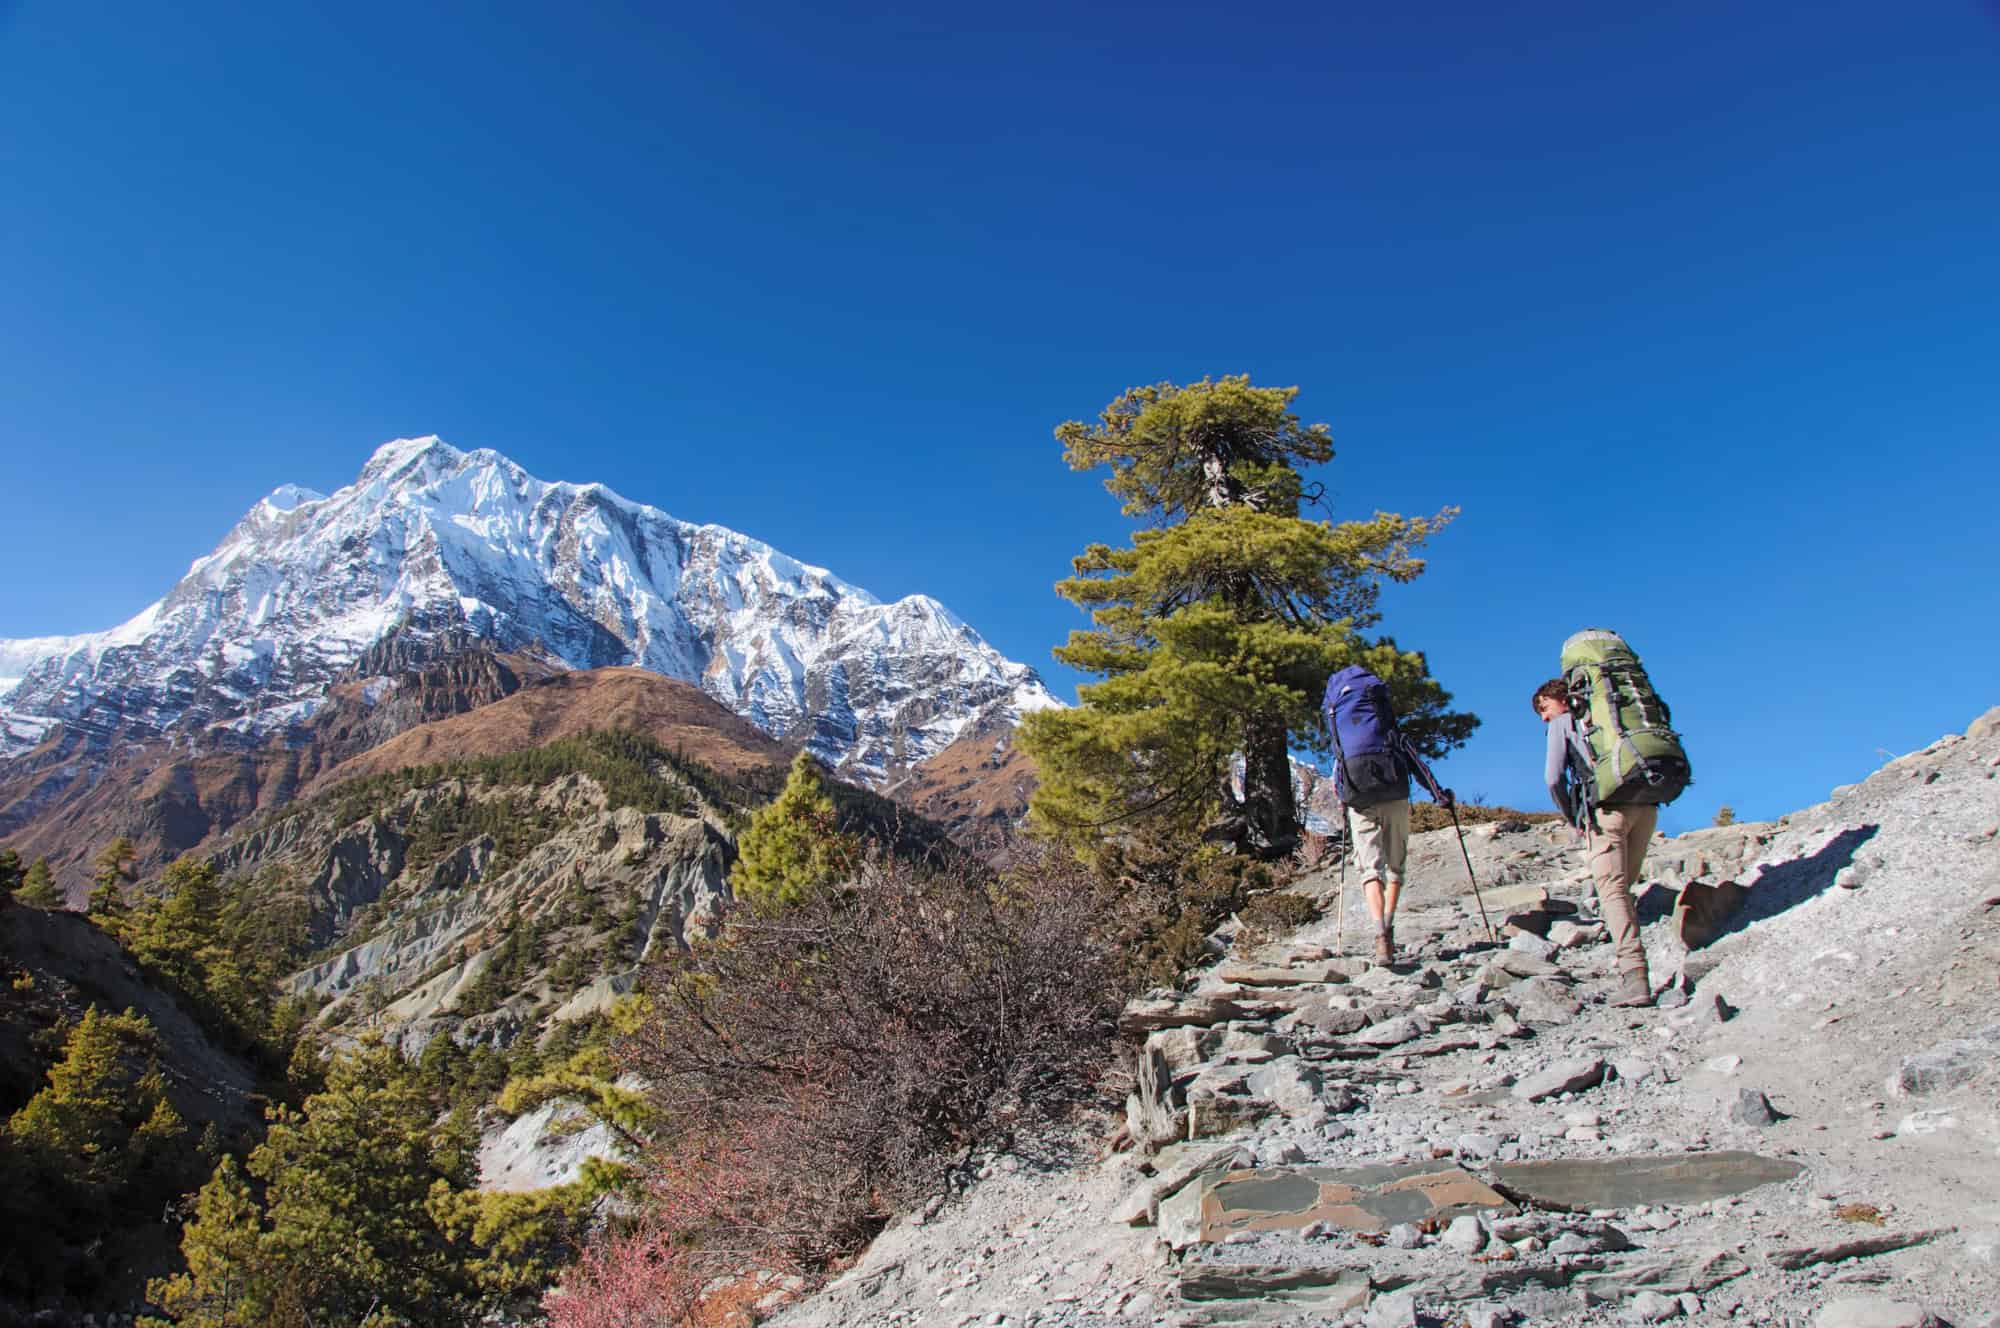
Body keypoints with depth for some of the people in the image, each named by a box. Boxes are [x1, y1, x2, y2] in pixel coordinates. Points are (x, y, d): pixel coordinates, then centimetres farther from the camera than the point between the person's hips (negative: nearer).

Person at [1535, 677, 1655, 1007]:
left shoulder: (1563, 723, 13)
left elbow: (1554, 777, 0)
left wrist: (1573, 819, 12)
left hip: (1608, 807, -6)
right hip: (1646, 806, 6)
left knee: (1613, 890, -10)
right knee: (1623, 889, 14)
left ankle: (1635, 976, -22)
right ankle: (1631, 965, 8)